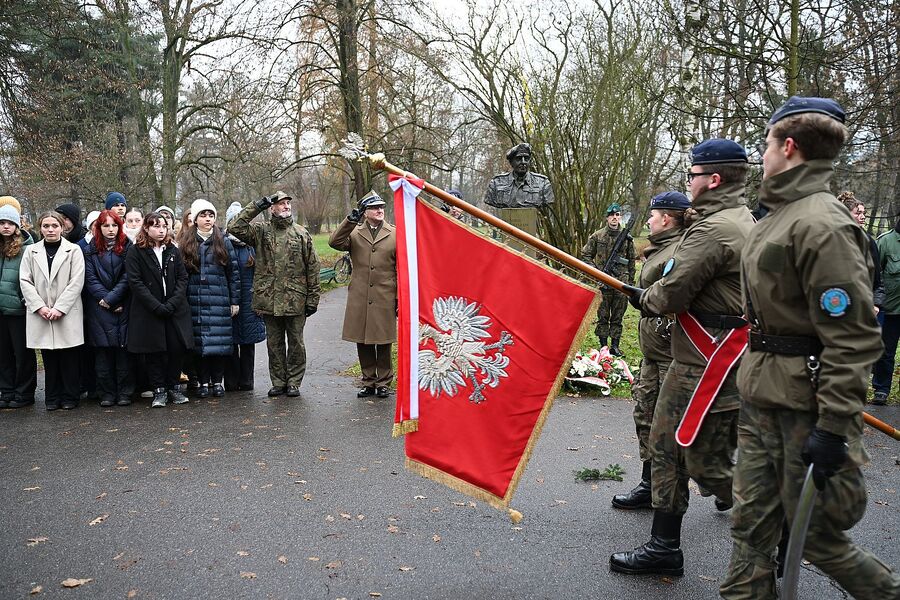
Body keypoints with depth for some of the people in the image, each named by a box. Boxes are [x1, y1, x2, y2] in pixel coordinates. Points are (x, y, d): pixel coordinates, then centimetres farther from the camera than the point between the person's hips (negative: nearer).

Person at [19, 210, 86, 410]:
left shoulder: (73, 250, 2)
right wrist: (39, 306, -8)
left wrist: (59, 308, -12)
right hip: (41, 314, 2)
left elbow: (76, 282, -5)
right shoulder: (31, 251, 10)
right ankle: (52, 397, 15)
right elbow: (25, 281, 4)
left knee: (68, 357, 1)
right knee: (49, 358, 7)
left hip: (67, 313, -2)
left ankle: (69, 397, 11)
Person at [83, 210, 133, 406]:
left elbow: (126, 278, -3)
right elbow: (90, 279, 2)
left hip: (122, 307, -1)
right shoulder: (91, 250, 9)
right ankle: (107, 394, 9)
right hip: (99, 308, 1)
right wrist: (104, 299, -9)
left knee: (123, 349, -1)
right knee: (102, 352, 1)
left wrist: (111, 299, -10)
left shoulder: (127, 248, 4)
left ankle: (124, 392, 7)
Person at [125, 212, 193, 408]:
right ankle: (159, 391, 13)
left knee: (177, 348, 0)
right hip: (148, 311, -3)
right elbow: (135, 282, -8)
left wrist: (172, 304, -9)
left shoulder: (173, 250, 10)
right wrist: (157, 306, -15)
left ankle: (173, 388, 15)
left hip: (175, 310, 3)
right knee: (154, 351, 2)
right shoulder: (135, 252, -1)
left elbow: (183, 278, 5)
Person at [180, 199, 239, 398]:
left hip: (219, 301, -1)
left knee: (220, 341, -2)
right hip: (195, 301, 1)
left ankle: (217, 381, 10)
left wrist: (235, 301, 3)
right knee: (199, 342, 1)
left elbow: (234, 273, 6)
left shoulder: (224, 242, 7)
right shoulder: (186, 244, 9)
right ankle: (204, 382, 11)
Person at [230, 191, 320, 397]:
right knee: (274, 343, 10)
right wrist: (256, 206, -7)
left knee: (296, 343, 6)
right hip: (269, 299, 1)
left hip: (295, 300, -1)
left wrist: (313, 298, -1)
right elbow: (237, 227, -9)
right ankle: (278, 382, 21)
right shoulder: (261, 231, 6)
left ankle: (294, 382, 17)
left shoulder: (302, 234, 4)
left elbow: (312, 268, 4)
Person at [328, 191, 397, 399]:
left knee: (383, 344, 5)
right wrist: (350, 220, -18)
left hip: (385, 299, -1)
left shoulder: (395, 234, 5)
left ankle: (383, 383, 18)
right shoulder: (354, 233, 7)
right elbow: (334, 242, -11)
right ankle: (368, 383, 21)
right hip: (359, 298, 1)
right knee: (363, 343, 9)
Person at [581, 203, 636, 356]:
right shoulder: (597, 236, 0)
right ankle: (603, 346, 13)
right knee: (602, 316, 5)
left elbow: (631, 261, 12)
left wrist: (631, 283, 10)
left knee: (618, 317, 7)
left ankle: (615, 345, 17)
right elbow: (585, 255, 6)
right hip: (603, 284, -2)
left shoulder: (627, 238, 6)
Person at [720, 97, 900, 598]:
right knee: (753, 521, 14)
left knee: (814, 534, 6)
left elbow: (853, 339, -22)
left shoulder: (821, 223, -19)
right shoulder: (781, 215, 12)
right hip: (762, 397, 9)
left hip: (805, 404, -9)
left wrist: (834, 426, -23)